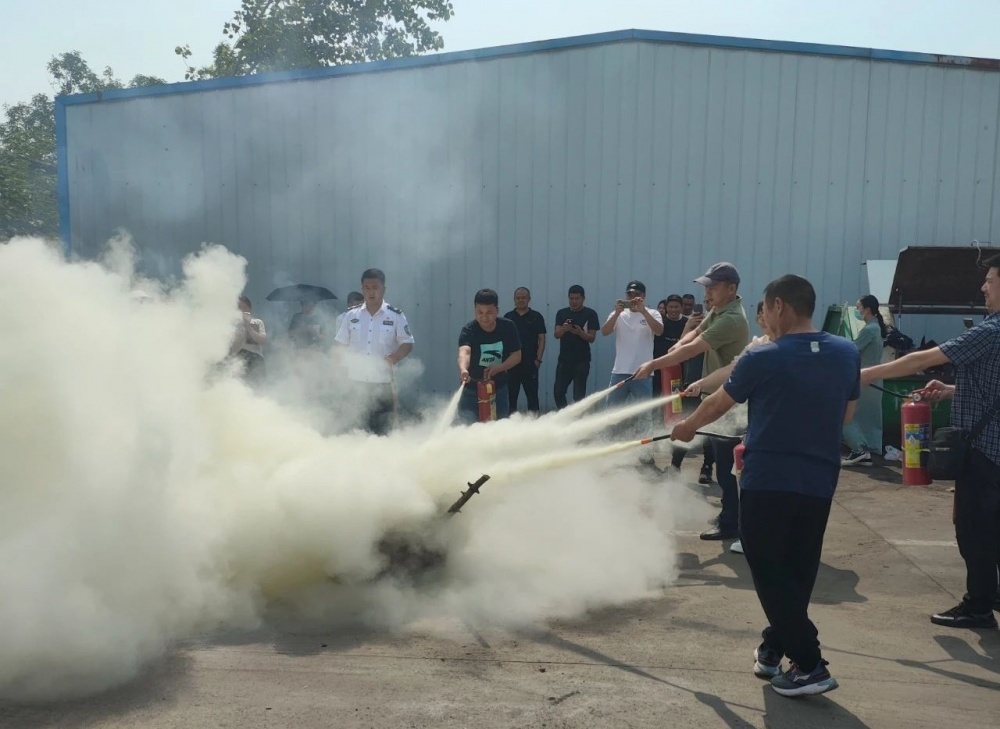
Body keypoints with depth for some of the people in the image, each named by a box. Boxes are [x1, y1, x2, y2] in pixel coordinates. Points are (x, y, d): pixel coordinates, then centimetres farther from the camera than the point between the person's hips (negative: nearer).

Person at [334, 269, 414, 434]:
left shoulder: (396, 316, 0)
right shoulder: (351, 315, 7)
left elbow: (407, 343, 0)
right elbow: (340, 344, 11)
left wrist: (395, 357, -17)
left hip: (383, 382, -2)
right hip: (355, 380, 2)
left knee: (381, 427, 3)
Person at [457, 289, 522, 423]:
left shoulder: (508, 327, -10)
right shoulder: (469, 330, -20)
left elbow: (517, 356, -7)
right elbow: (464, 351, -39)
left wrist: (497, 368, -24)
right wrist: (463, 369, -61)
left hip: (498, 388, 3)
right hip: (472, 390, -2)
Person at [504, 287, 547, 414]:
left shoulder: (536, 317, 3)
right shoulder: (508, 317, 9)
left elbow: (541, 339, 1)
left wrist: (538, 359, -7)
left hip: (530, 363, -2)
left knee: (532, 394, -1)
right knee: (510, 394, 6)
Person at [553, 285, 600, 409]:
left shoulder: (590, 314, -2)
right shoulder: (561, 313, 7)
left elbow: (592, 338, -6)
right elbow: (556, 334, -2)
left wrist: (580, 332, -26)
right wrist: (563, 329, -24)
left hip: (582, 361, -4)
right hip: (564, 359, 4)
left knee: (579, 395, -4)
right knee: (558, 392, 5)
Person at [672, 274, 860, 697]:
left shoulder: (763, 358, -11)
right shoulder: (847, 354, 3)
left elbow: (717, 404, 4)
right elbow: (845, 415, 15)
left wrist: (688, 426, 23)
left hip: (768, 481, -5)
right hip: (820, 481, 6)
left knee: (771, 574, 4)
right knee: (797, 573, 16)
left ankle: (810, 665, 1)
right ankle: (774, 648, 29)